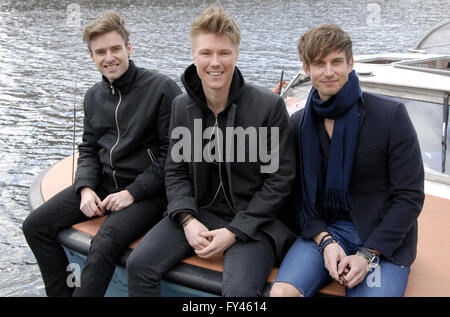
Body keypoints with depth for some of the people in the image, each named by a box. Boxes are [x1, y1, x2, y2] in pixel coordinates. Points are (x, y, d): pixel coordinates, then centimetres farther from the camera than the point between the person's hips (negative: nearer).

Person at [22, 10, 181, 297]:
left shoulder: (162, 88, -10)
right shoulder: (94, 96, 11)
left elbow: (173, 153, -12)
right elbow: (88, 149, 15)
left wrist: (133, 193, -16)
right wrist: (86, 188, -4)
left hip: (146, 190, -7)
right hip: (103, 183, 7)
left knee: (105, 245, -31)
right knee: (36, 226, -4)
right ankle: (61, 293, 8)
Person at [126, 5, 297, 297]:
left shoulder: (269, 105, -12)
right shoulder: (182, 106, 2)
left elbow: (280, 179, -9)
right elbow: (176, 171, 8)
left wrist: (234, 232, -15)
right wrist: (188, 220, -11)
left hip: (253, 219, -4)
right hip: (199, 211, 4)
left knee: (239, 289, -29)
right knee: (139, 265, -13)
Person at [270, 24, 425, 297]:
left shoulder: (391, 115, -8)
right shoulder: (299, 123, 4)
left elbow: (410, 196, -8)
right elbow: (300, 193, 6)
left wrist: (368, 254, -14)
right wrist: (326, 241, -12)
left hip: (384, 238, -2)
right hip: (325, 229, 2)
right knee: (281, 291, -22)